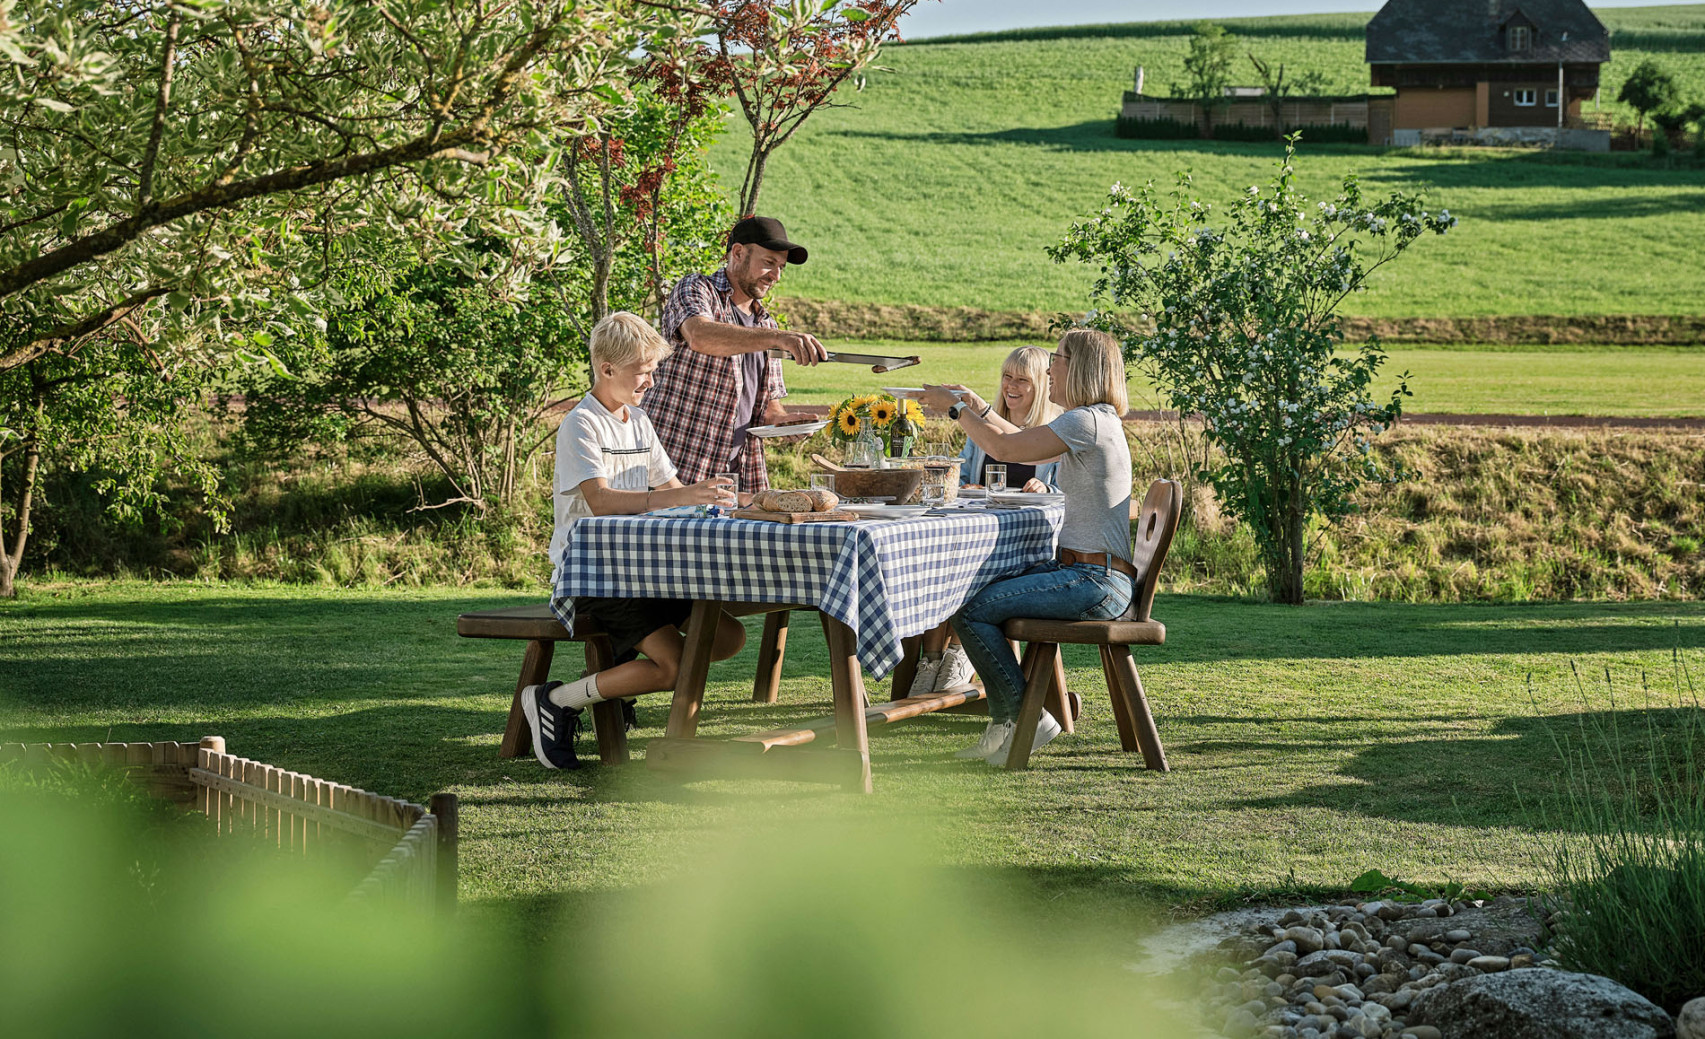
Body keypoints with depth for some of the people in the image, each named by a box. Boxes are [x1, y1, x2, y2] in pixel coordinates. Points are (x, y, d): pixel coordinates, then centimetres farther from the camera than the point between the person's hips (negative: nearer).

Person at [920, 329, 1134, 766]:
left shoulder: (1089, 421, -15)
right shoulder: (1095, 421, 17)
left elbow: (1004, 447, -16)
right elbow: (1022, 444, 28)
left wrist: (953, 406, -4)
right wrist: (975, 405, 25)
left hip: (1095, 582, -11)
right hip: (1081, 570, 11)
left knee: (972, 611, -16)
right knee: (977, 592, 14)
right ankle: (1005, 726, 14)